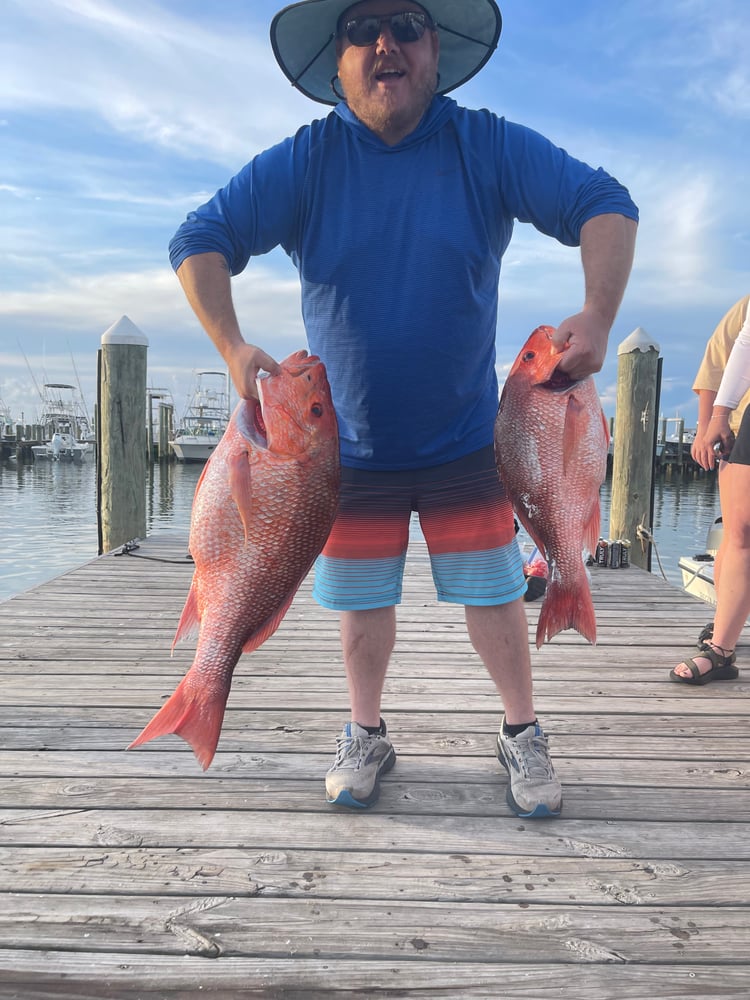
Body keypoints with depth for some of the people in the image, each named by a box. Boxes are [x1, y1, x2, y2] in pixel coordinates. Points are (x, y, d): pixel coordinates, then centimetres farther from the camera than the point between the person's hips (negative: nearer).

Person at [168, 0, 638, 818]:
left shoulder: (490, 148, -6)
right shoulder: (304, 162, -6)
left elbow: (604, 205, -10)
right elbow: (199, 240, -7)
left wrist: (598, 314, -27)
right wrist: (232, 347, -22)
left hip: (465, 441, 0)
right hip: (350, 444, 1)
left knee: (493, 593, 6)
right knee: (361, 599, 11)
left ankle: (522, 735, 29)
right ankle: (366, 736, 34)